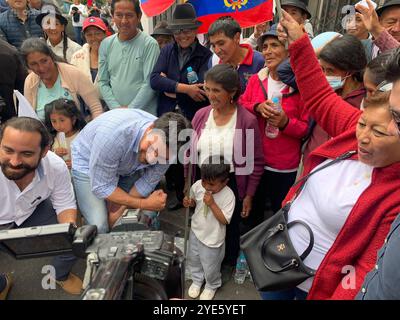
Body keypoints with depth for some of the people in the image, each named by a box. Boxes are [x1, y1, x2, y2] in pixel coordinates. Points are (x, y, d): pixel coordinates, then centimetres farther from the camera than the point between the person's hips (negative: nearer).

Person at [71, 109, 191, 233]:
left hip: (127, 168, 4)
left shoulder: (166, 148, -27)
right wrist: (144, 204, -29)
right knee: (100, 227, -17)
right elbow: (101, 187, -30)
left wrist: (118, 213, -15)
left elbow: (146, 184, -14)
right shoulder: (112, 134, -41)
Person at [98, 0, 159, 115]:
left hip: (145, 114, -3)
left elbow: (150, 84, -12)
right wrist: (116, 107, -5)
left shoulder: (150, 44, -7)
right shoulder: (106, 44, 7)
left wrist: (130, 109, -13)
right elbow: (103, 82, 7)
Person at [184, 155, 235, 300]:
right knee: (193, 259, 25)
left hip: (212, 238, -4)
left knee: (210, 267, 16)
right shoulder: (198, 185, -16)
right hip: (196, 231, 5)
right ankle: (197, 280, 55)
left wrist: (212, 204, -35)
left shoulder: (228, 196, -28)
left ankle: (212, 286, 48)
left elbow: (224, 220, -26)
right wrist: (189, 202, -19)